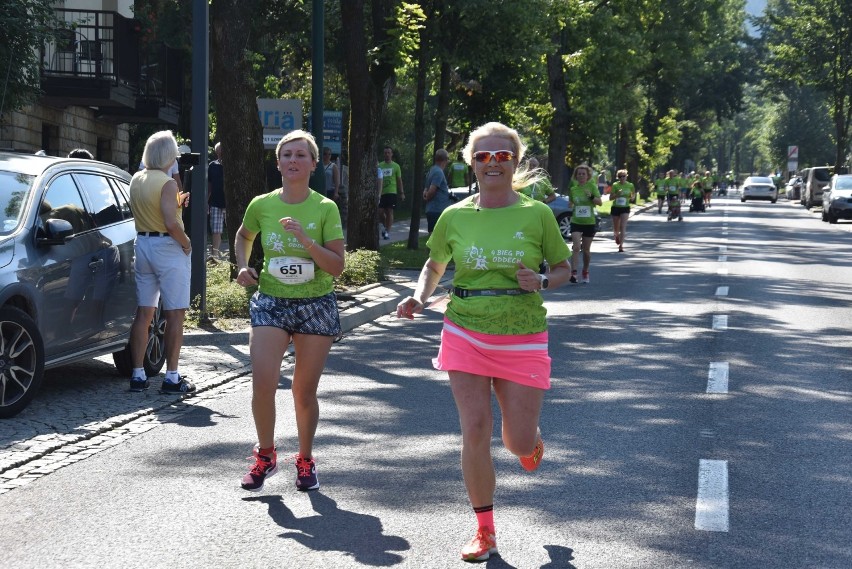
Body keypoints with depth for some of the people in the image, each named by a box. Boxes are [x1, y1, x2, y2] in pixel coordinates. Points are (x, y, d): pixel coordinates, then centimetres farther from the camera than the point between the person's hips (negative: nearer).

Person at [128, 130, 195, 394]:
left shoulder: (136, 180, 8)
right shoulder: (168, 183, -15)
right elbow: (171, 223, -23)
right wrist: (186, 243, -8)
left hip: (142, 244, 7)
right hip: (168, 248, -7)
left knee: (143, 313, 10)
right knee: (175, 315, 0)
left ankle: (138, 375, 11)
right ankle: (172, 378, 0)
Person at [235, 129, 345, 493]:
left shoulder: (325, 209, -6)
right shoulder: (261, 205, 0)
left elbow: (337, 266, -11)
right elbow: (243, 236, 22)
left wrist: (305, 240, -23)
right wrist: (243, 266, 5)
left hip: (316, 305, -1)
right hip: (271, 302, 1)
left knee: (305, 391, 6)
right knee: (262, 384, -12)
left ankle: (305, 460, 27)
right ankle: (266, 455, 11)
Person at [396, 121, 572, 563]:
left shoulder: (536, 214, -5)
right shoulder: (454, 216, 0)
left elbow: (563, 268, 6)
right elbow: (434, 266, 15)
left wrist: (541, 282, -15)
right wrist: (419, 297, -4)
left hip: (522, 340, -1)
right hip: (465, 335, 1)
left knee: (519, 443, 3)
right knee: (475, 432, -3)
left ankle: (531, 440, 44)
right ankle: (485, 531, 12)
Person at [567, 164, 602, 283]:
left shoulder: (592, 186, -4)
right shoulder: (573, 188, 5)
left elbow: (600, 202, -13)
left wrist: (591, 197, -27)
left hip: (589, 223, -1)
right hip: (576, 222, 1)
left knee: (586, 250, 10)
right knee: (576, 247, -17)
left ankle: (585, 272, 28)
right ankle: (573, 272, -21)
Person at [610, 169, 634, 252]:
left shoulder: (630, 185, -2)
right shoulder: (615, 185, -7)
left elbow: (633, 195, 14)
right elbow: (611, 197, -6)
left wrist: (631, 197, -10)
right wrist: (617, 194, -25)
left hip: (625, 208, -1)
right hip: (616, 207, 1)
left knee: (623, 226, -14)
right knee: (616, 228, 13)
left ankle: (621, 245, -14)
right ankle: (617, 236, 48)